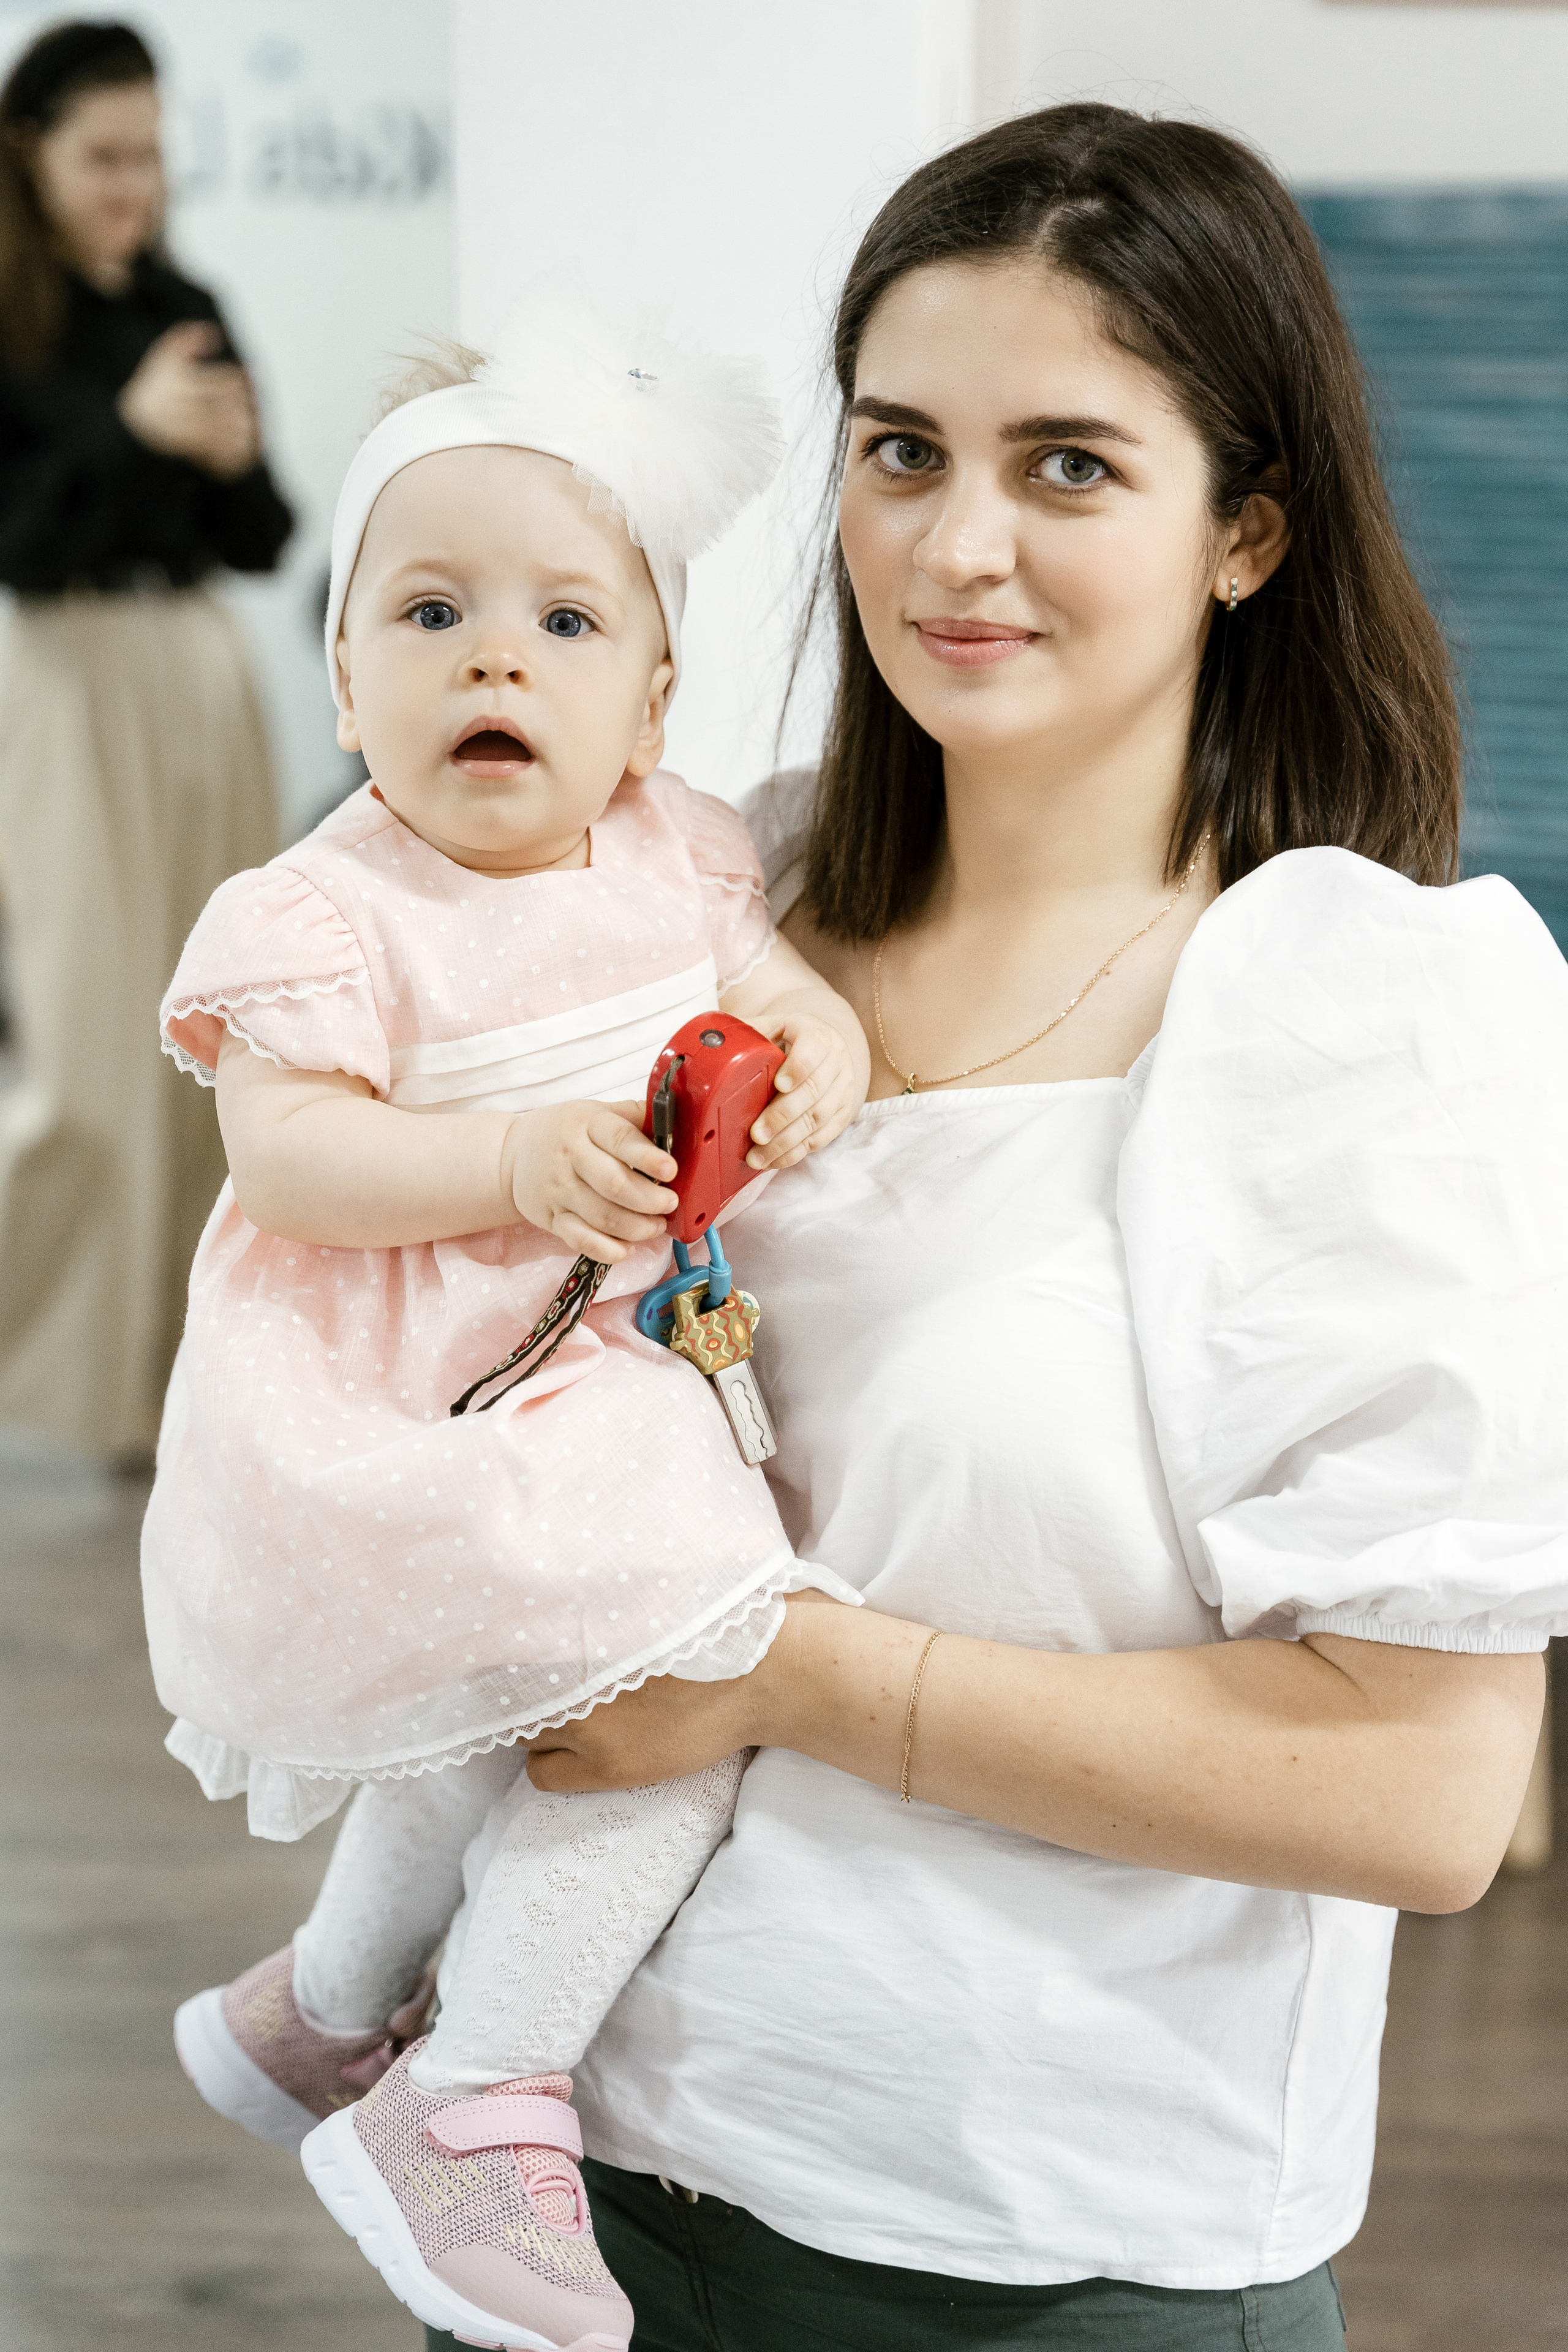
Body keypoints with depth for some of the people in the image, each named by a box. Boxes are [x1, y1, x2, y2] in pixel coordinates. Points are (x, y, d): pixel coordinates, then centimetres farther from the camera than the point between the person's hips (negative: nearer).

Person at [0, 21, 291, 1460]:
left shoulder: (186, 313, 10)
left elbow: (261, 546, 10)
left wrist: (237, 460, -10)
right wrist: (128, 430, -23)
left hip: (206, 685, 5)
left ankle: (189, 1361, 20)